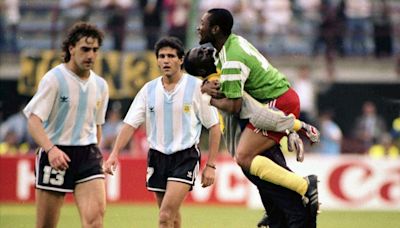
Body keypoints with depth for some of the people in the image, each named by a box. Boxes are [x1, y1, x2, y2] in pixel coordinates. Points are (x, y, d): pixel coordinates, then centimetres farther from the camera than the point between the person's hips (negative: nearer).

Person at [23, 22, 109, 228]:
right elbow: (34, 122, -15)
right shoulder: (54, 79, -8)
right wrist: (50, 149, -30)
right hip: (55, 155, -4)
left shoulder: (100, 85, 10)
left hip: (88, 155, 4)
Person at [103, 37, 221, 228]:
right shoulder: (149, 89, 5)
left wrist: (210, 166, -5)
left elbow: (214, 127, -1)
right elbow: (130, 124, 3)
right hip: (157, 157, 5)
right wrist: (114, 153, -11)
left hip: (185, 156, -4)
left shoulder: (196, 87, -5)